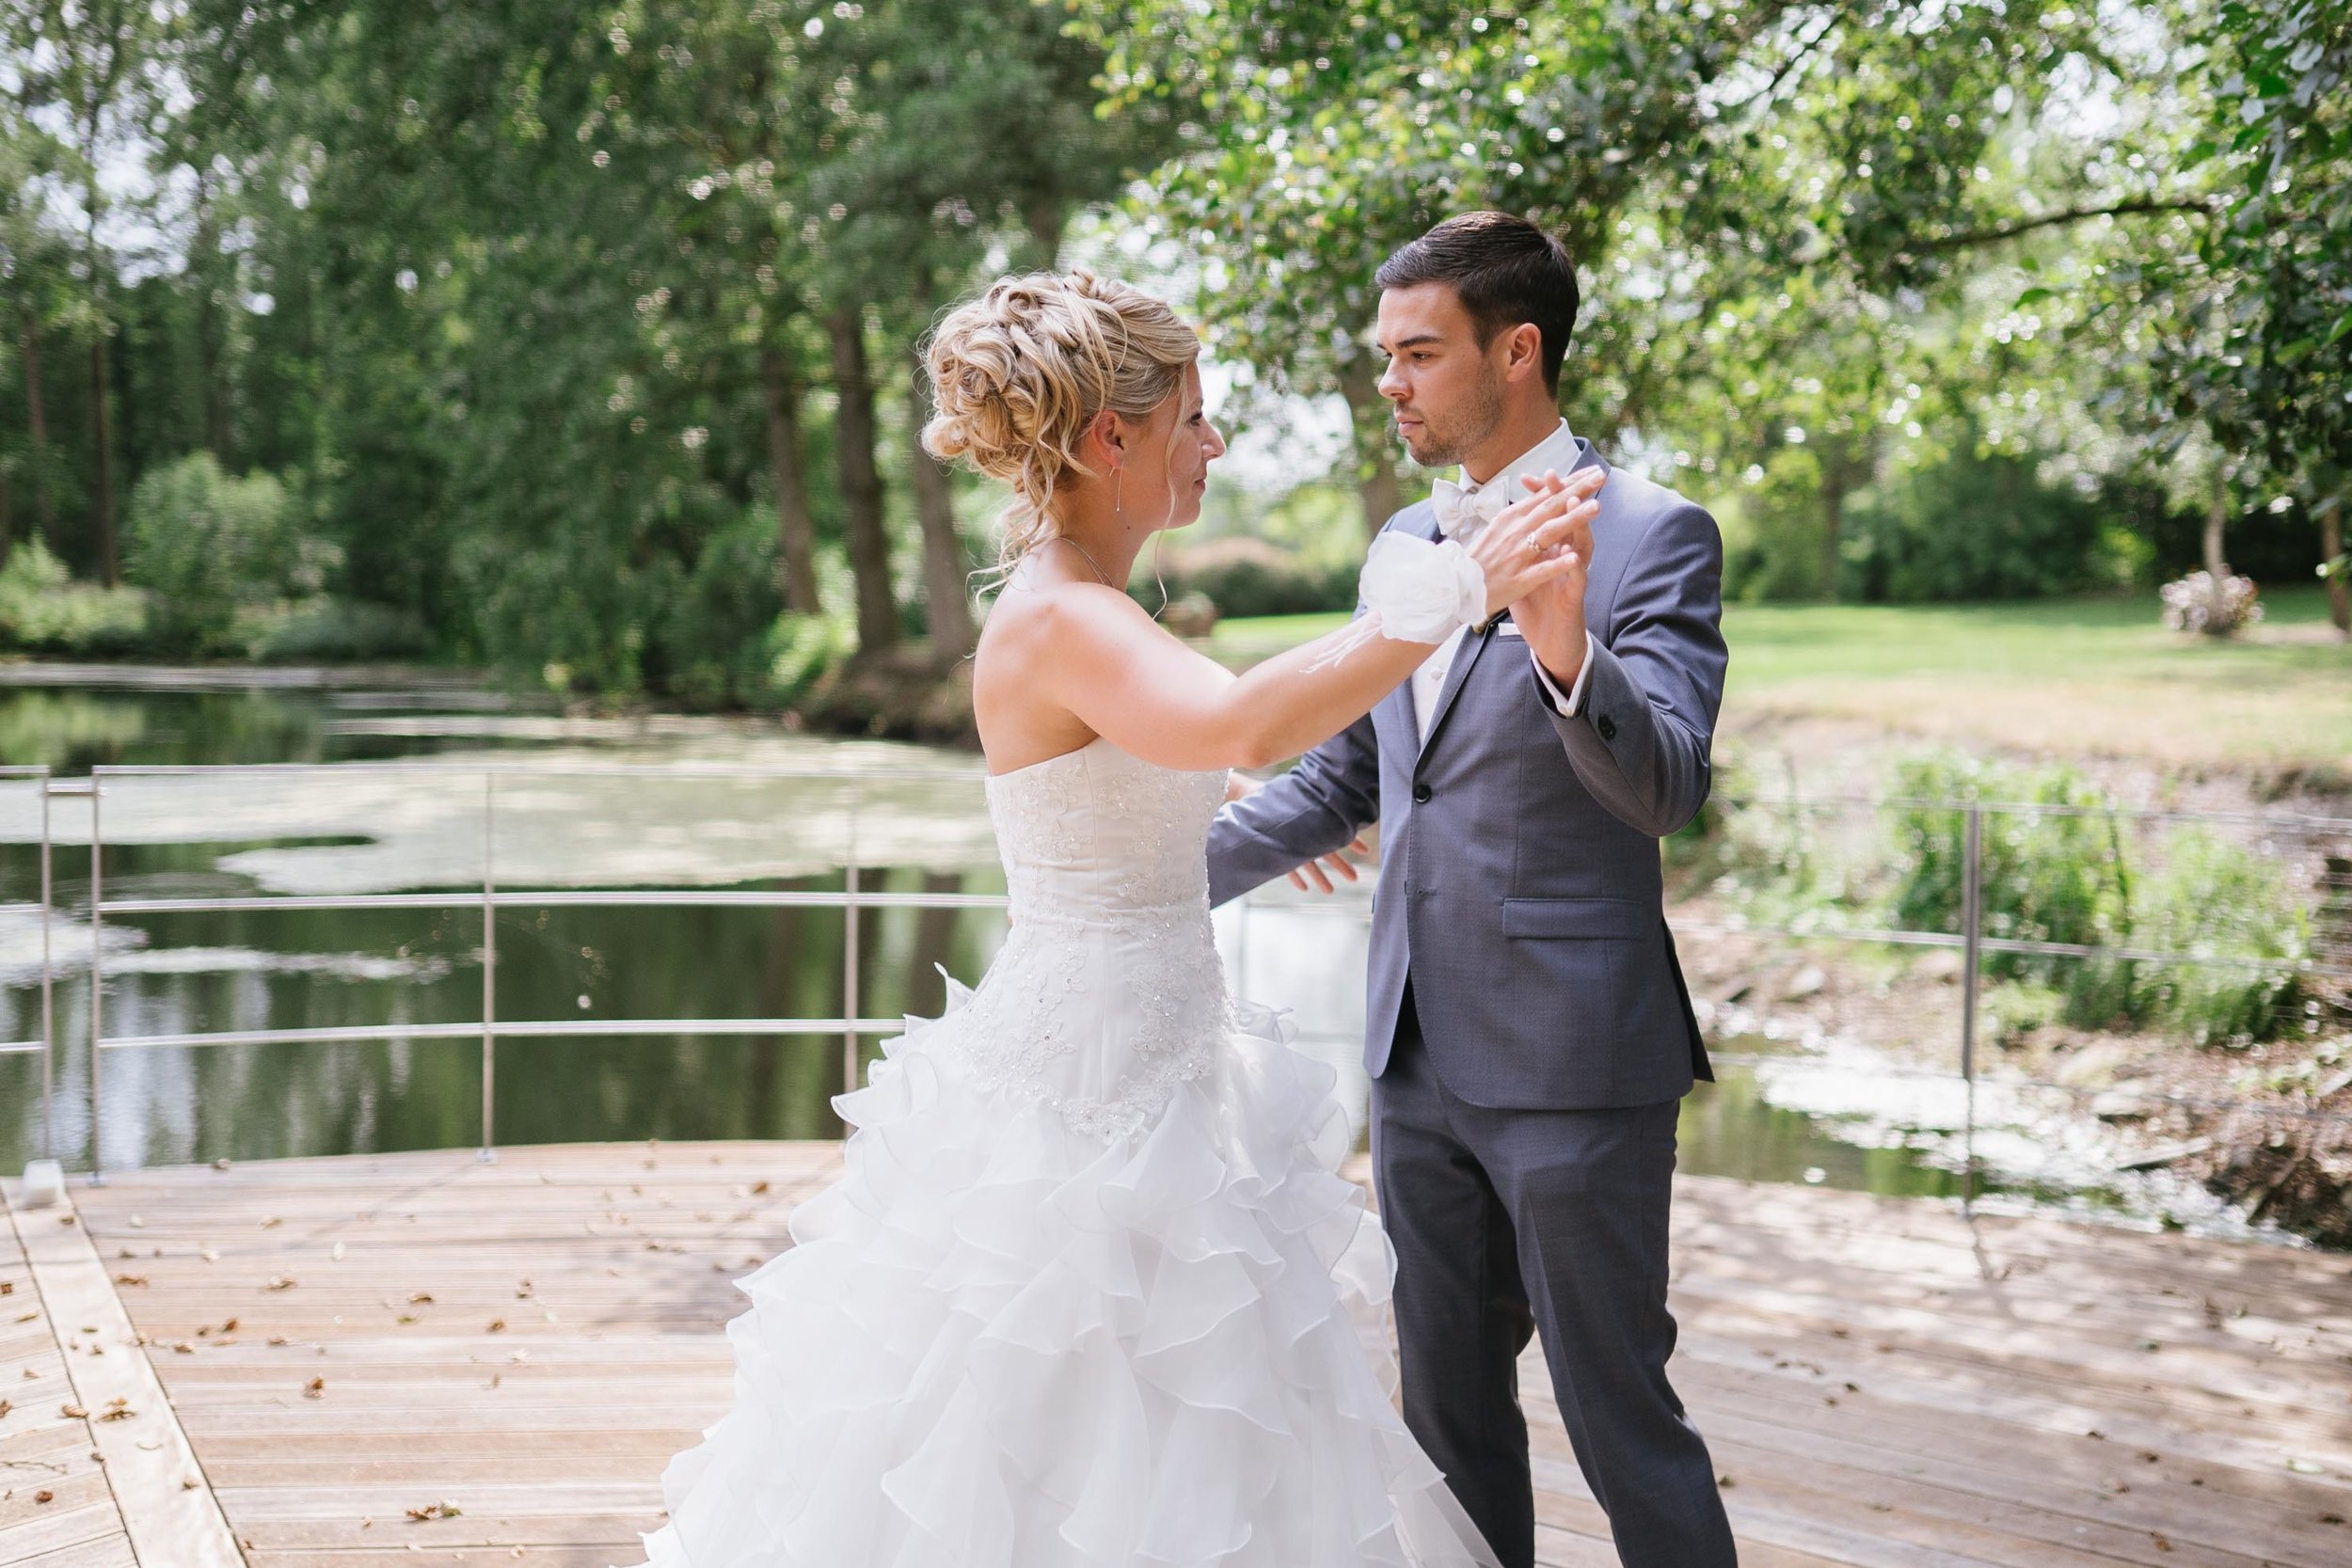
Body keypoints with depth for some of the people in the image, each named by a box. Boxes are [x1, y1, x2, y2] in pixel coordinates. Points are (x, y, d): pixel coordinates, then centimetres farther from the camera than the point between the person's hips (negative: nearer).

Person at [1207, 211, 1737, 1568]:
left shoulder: (1653, 535, -11)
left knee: (1619, 1413, 2)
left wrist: (1564, 652, -41)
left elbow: (1666, 787, -23)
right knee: (1450, 1406, 17)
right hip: (1423, 1056, 7)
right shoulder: (1405, 543, 11)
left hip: (1573, 1061, -7)